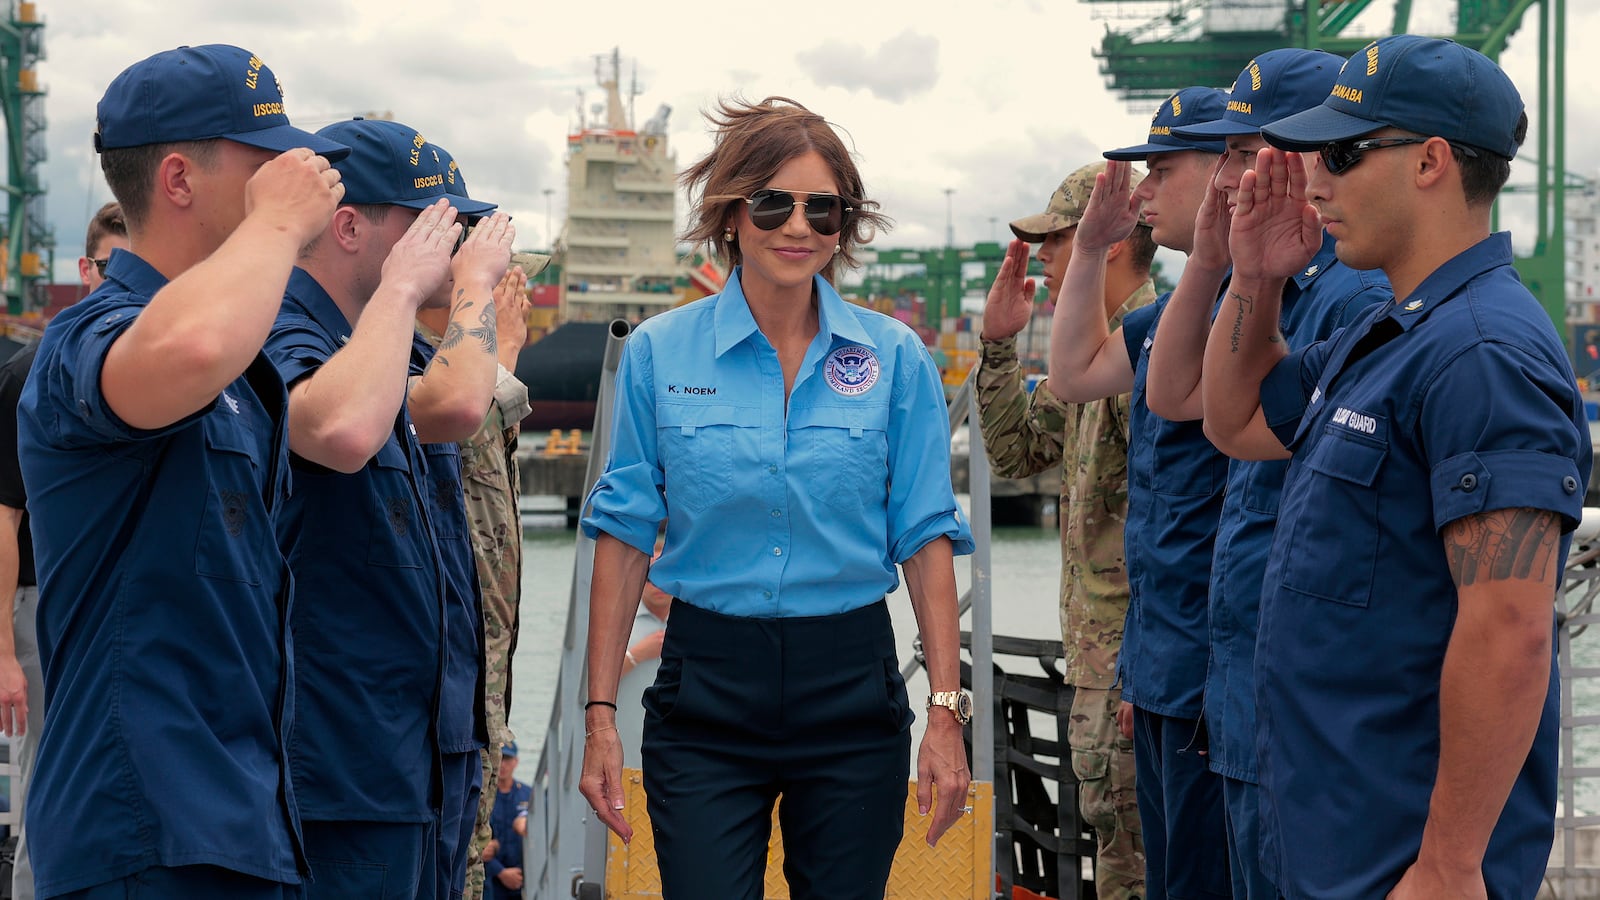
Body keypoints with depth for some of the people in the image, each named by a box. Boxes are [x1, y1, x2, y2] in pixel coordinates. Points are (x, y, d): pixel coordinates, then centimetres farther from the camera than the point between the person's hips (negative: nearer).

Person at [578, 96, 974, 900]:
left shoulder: (895, 359, 1)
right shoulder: (658, 352, 0)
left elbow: (926, 538, 2)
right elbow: (625, 533, 2)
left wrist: (945, 712, -5)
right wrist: (600, 716, -2)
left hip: (852, 690, 1)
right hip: (706, 690, -1)